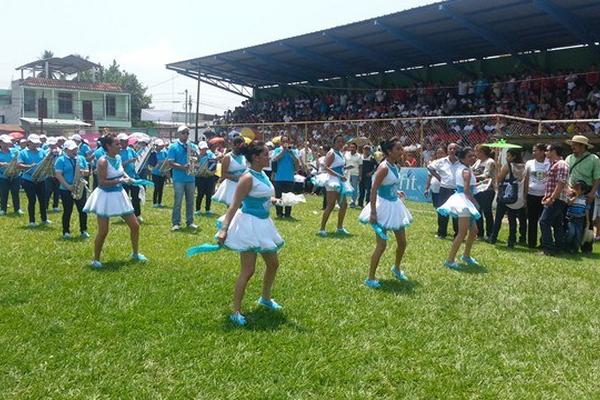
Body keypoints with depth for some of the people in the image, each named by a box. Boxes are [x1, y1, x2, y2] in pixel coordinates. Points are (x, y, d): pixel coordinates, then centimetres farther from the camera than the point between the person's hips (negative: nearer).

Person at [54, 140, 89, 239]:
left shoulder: (81, 158, 11)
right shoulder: (61, 160, -4)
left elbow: (87, 172, 13)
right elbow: (58, 175, -11)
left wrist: (83, 172, -11)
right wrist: (68, 186, -19)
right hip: (66, 190, -4)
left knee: (83, 210, 1)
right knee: (67, 211, 1)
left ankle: (83, 231, 11)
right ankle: (66, 232, 10)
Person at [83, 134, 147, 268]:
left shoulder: (118, 158, 2)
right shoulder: (103, 161, -21)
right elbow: (102, 182, -23)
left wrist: (127, 177, 1)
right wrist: (120, 180, -25)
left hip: (119, 195, 8)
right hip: (106, 196, -8)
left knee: (135, 225, 10)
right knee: (103, 231, -1)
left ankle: (135, 253, 29)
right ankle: (96, 259, 18)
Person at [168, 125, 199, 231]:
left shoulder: (193, 146, 10)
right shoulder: (173, 147, -2)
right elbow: (171, 163, -9)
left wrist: (194, 154, -15)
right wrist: (183, 167, -21)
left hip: (191, 178, 4)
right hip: (179, 178, -4)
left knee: (190, 201, 10)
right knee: (178, 201, -2)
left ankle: (190, 222, 18)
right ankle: (176, 223, 5)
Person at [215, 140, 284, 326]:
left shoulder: (262, 174, 7)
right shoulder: (248, 178, -19)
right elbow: (234, 205, -22)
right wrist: (224, 229, -27)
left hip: (263, 224, 10)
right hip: (250, 224, -9)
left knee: (273, 264, 19)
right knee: (248, 270, -6)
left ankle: (265, 298, 41)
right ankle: (236, 312, 6)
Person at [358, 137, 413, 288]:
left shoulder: (395, 167, 5)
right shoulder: (384, 168, -21)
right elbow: (374, 190, -23)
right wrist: (373, 212, -26)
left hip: (395, 205, 9)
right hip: (384, 206, -9)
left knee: (402, 242, 16)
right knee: (381, 244, -6)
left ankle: (396, 268, 40)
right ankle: (370, 278, 6)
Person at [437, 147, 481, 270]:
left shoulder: (461, 168, 13)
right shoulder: (466, 170, -16)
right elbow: (466, 190, -22)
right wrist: (475, 202, -13)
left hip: (464, 201, 10)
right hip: (464, 201, -10)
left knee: (473, 230, 19)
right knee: (463, 233, -9)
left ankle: (466, 256, 33)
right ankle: (450, 260, -6)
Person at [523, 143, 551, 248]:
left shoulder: (549, 164, -1)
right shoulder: (529, 163, 6)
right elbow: (526, 180, 8)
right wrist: (525, 195, 4)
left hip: (544, 195, -2)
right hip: (532, 195, 2)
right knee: (532, 220, 5)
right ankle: (531, 242, 13)